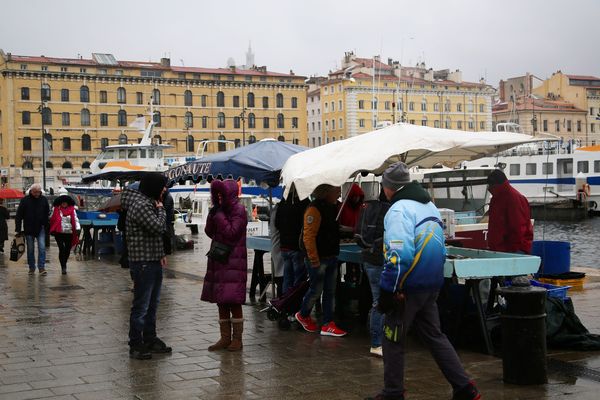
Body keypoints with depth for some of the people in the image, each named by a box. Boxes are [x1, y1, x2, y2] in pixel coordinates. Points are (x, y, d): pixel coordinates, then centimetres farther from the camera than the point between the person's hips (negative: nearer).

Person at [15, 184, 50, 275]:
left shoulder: (44, 200, 2)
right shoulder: (25, 200, -4)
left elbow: (47, 214, 9)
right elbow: (19, 215, -3)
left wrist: (47, 227, 5)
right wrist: (18, 229, -7)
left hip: (40, 229, 0)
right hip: (29, 229, 0)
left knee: (42, 248, -10)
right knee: (30, 249, 8)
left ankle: (41, 267, -7)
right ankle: (31, 268, 18)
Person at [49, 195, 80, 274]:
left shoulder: (72, 210, 4)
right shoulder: (56, 210, 4)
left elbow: (75, 219, 0)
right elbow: (52, 219, 12)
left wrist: (77, 229, -13)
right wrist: (52, 230, 10)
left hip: (69, 233, 1)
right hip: (59, 233, -1)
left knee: (67, 250, 9)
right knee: (62, 249, -10)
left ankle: (64, 264, 33)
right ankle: (63, 267, -5)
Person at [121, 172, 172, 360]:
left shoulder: (149, 203, 16)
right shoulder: (140, 205, -18)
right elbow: (158, 227, -24)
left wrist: (161, 254, 11)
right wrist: (161, 210, -7)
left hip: (154, 260, 10)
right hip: (142, 262, -10)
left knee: (152, 304, 17)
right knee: (141, 305, -3)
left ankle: (150, 340, 28)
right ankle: (136, 345, 4)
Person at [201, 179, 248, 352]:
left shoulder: (239, 210, -7)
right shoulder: (220, 210, 15)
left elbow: (231, 232, -16)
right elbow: (209, 232, 11)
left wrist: (219, 215, -13)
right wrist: (213, 214, -3)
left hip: (233, 262, -8)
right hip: (218, 260, 8)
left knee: (233, 302, -5)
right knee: (221, 302, 9)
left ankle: (237, 339, 4)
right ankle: (225, 338, 16)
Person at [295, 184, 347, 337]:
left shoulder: (334, 207, 11)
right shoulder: (315, 208, -18)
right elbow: (309, 236, -22)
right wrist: (314, 259, -23)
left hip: (331, 257, 9)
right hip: (318, 259, -9)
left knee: (330, 291, 9)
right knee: (316, 290, 3)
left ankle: (327, 324, 14)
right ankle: (303, 315, 27)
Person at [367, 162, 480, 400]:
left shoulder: (399, 209, -15)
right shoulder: (430, 206, 14)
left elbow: (399, 255, -24)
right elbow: (440, 249, 20)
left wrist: (387, 290, -20)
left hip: (409, 287, -8)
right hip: (432, 285, 8)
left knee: (393, 339, 6)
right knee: (434, 336, 17)